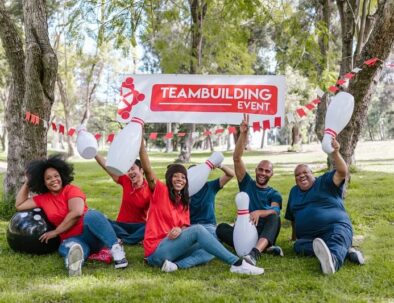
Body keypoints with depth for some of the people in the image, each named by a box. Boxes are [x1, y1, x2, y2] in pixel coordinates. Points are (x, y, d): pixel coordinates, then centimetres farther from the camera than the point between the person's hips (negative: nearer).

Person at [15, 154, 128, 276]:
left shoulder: (71, 190, -2)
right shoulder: (43, 198, 15)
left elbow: (76, 212, -17)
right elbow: (19, 205, 22)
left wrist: (55, 232, -9)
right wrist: (27, 183, 15)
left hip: (91, 234, -2)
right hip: (71, 239, 2)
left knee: (91, 214, -39)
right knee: (69, 246, -39)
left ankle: (116, 248, -48)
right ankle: (74, 257, -74)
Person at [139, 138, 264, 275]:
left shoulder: (184, 202, 17)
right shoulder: (160, 191, -2)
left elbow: (185, 226, 7)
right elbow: (147, 170, -18)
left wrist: (180, 230, -19)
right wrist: (141, 142, -27)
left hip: (173, 248, 7)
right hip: (156, 251, -7)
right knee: (197, 229, -25)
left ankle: (176, 264, -29)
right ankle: (237, 263, -29)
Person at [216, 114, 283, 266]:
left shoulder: (274, 194, 9)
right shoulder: (247, 184, 12)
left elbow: (275, 211, -15)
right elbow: (237, 158, -1)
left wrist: (259, 212, -38)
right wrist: (243, 134, -13)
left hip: (264, 233, -1)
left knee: (274, 217, -32)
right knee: (221, 228, -28)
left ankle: (255, 253, -56)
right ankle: (264, 248, -37)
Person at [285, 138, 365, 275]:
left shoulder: (324, 182, 10)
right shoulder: (294, 192, 25)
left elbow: (342, 172, -9)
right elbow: (292, 216, 34)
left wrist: (335, 153, -23)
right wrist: (294, 234, 31)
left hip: (335, 227, -3)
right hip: (308, 236, 4)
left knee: (337, 240, -39)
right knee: (299, 246, -32)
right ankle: (344, 250, -41)